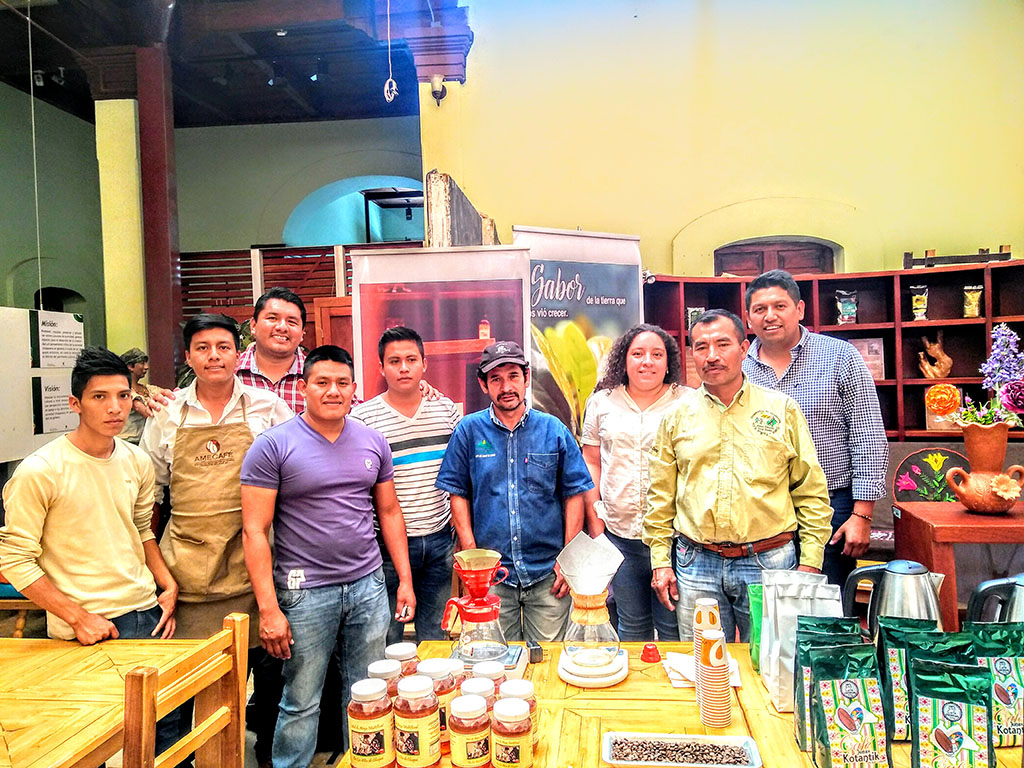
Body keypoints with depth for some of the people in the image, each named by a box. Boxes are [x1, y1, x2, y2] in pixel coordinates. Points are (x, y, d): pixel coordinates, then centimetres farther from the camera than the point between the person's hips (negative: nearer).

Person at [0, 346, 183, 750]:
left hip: (148, 613, 5)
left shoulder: (137, 461, 4)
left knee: (168, 724, 13)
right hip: (85, 631, -5)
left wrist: (168, 585, 4)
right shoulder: (40, 471, -13)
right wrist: (78, 617, -14)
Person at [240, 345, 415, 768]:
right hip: (305, 591, -3)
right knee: (301, 703, 8)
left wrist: (405, 581, 8)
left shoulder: (373, 442, 6)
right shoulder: (274, 445, -7)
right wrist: (268, 609, -12)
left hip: (368, 585, 4)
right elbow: (255, 531, -9)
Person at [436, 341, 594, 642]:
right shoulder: (469, 430, 1)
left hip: (547, 574, 0)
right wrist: (471, 553, -4)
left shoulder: (554, 430, 1)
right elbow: (458, 493, 3)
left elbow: (574, 493, 3)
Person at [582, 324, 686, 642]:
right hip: (619, 533, 2)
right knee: (631, 626, 16)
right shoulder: (602, 402, 7)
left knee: (674, 627, 6)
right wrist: (594, 518, 6)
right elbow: (591, 462, 12)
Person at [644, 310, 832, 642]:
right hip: (696, 565, 1)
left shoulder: (782, 409, 2)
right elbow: (660, 495, 8)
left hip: (770, 564, -1)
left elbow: (811, 491, 4)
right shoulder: (677, 415, 4)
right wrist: (660, 560, 4)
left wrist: (810, 562, -2)